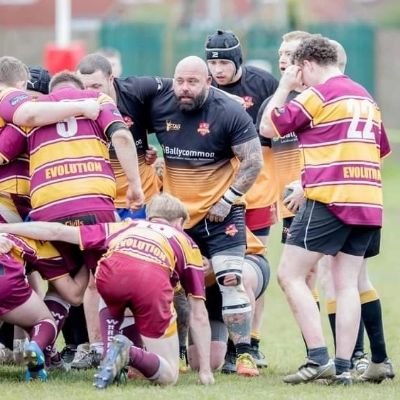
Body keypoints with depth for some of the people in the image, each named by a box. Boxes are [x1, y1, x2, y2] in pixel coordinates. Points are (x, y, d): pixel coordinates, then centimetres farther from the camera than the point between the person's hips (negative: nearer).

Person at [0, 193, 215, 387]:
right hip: (154, 281, -2)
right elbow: (199, 315, 33)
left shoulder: (122, 227, 39)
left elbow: (57, 231, 35)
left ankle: (110, 348, 18)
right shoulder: (187, 243, 36)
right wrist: (205, 370, 38)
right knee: (168, 375, 11)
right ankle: (130, 354, -17)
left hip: (111, 271, 2)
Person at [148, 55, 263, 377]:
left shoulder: (230, 113, -13)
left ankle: (244, 353, -10)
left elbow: (253, 161, -10)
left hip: (220, 213, -4)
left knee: (231, 280, -13)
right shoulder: (159, 106, -3)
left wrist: (228, 199, -15)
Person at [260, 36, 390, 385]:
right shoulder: (365, 98, 18)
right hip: (369, 203, 8)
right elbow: (382, 150, 26)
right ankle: (343, 366, -1)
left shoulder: (319, 93, -5)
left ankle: (319, 359, -13)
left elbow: (268, 127, -1)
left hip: (329, 200, -8)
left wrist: (285, 87, 10)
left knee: (290, 275, -3)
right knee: (347, 285, 6)